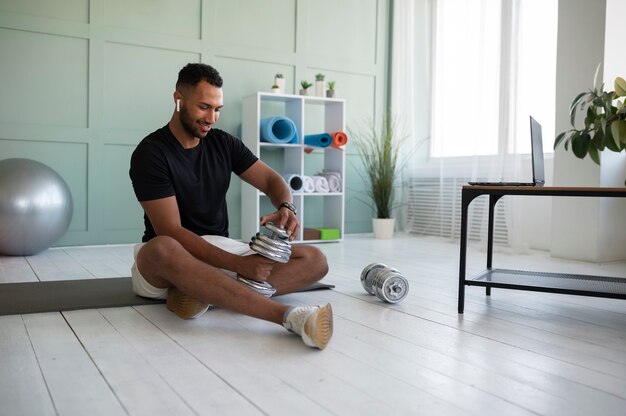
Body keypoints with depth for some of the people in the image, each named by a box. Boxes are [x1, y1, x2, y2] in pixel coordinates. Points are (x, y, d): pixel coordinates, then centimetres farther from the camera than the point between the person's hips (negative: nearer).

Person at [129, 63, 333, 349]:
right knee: (162, 250, -43)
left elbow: (272, 180, 5)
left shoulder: (224, 143, 6)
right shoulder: (150, 153, -11)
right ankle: (287, 315, -50)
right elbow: (171, 232, -19)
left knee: (315, 260, -14)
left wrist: (286, 207, -21)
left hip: (221, 248, 5)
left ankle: (200, 292, -34)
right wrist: (239, 265, -29)